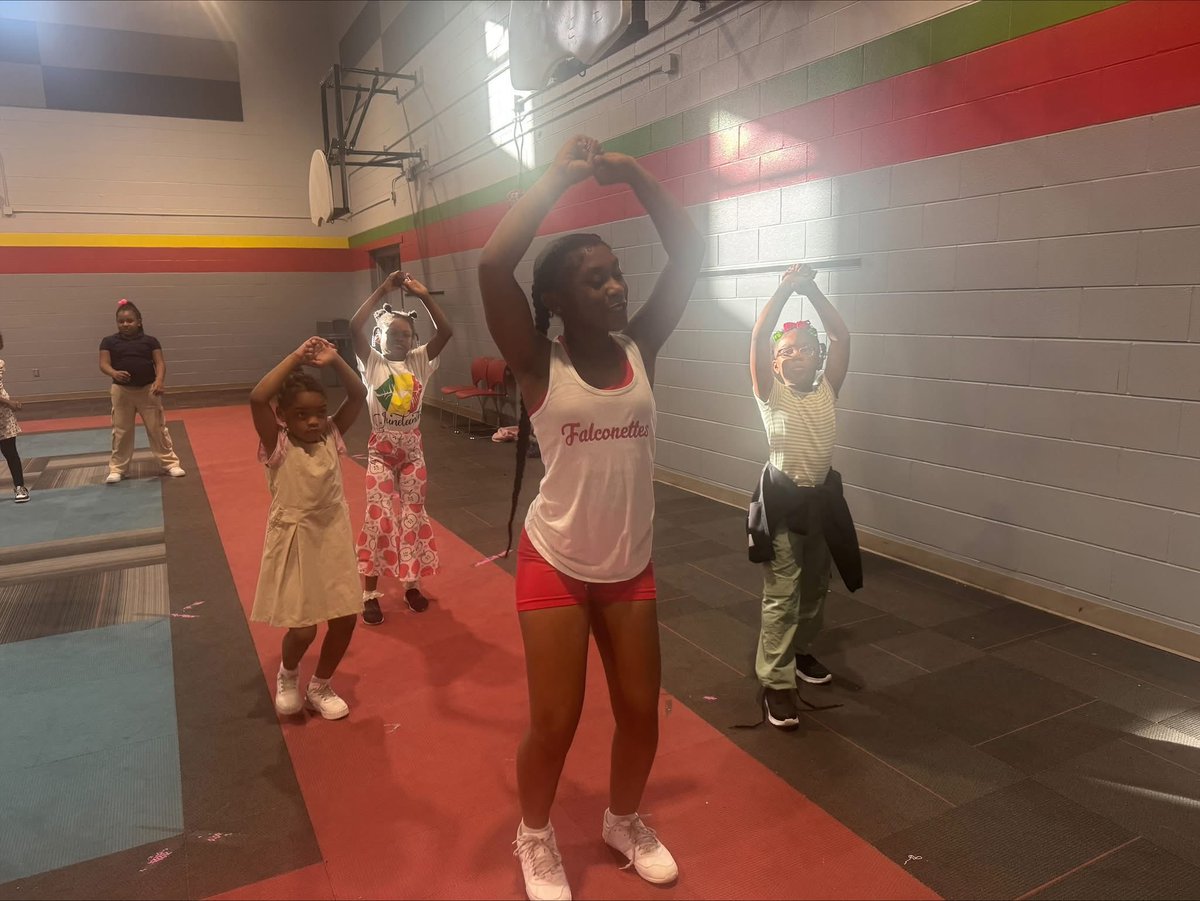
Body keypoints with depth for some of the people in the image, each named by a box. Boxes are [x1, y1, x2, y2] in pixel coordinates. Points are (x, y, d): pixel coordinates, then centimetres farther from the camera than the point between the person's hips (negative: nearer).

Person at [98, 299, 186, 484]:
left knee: (158, 428, 5)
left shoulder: (150, 341, 2)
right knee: (121, 431, 8)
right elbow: (104, 364, -5)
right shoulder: (109, 342, 3)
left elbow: (160, 363, -4)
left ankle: (170, 463, 14)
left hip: (148, 389, -1)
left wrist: (159, 380, -22)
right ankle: (117, 468, 18)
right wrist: (114, 373, -28)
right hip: (122, 391, 1)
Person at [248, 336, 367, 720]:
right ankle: (288, 674, 33)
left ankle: (320, 686, 32)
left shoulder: (331, 436, -1)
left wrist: (334, 361, -17)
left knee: (346, 617, 7)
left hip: (334, 536, 4)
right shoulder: (277, 445, -12)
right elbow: (257, 399, -28)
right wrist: (296, 357, -26)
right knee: (303, 628, -3)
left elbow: (359, 395, -6)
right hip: (295, 540, -4)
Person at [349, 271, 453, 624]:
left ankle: (411, 584, 25)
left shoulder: (419, 360, 1)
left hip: (412, 449, 3)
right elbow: (355, 327, -22)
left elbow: (446, 331, -11)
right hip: (381, 451, -3)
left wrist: (424, 296, -18)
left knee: (413, 517, 10)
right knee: (378, 519, -2)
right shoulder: (373, 362, -6)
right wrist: (383, 289, -21)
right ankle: (370, 593, 10)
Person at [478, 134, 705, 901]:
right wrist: (560, 178, -19)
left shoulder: (640, 349, -3)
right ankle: (536, 837, 37)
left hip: (631, 565, 4)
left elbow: (690, 255, -4)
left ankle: (625, 821, 44)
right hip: (555, 566, -4)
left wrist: (632, 174, -9)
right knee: (555, 723, 6)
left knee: (641, 711, 15)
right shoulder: (539, 365, -13)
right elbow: (493, 265, -27)